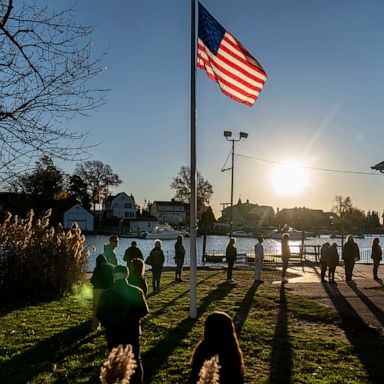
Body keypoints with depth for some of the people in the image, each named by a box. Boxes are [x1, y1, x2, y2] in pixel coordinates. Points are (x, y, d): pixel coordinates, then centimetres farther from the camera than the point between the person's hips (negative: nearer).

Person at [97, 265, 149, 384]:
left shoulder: (106, 293, -12)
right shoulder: (136, 291, -11)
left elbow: (99, 315, -7)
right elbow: (144, 311, -3)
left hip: (112, 333, 0)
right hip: (132, 331, 0)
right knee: (135, 360, 14)